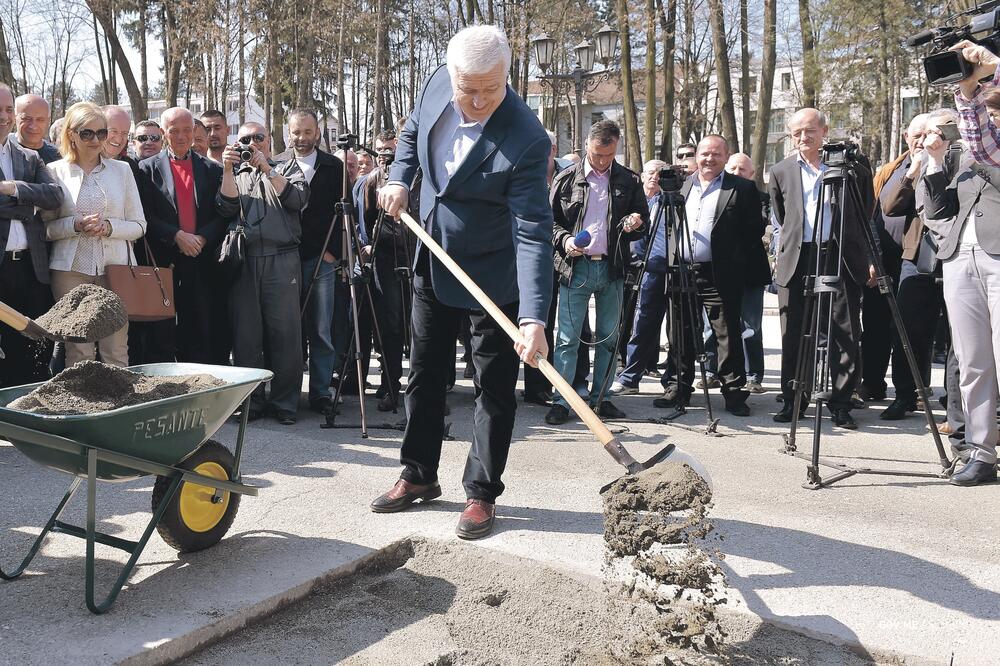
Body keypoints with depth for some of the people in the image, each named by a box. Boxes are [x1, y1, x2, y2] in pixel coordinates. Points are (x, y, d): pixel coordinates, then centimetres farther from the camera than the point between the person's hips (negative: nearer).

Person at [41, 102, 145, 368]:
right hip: (72, 268, -1)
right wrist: (75, 225, -13)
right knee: (78, 352, -3)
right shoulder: (55, 171, 7)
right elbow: (45, 227, 5)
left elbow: (139, 225, 9)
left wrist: (109, 226, -9)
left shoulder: (121, 169, 11)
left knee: (117, 352, -2)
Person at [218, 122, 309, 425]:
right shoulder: (234, 173, 19)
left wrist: (266, 169, -7)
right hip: (242, 261, 2)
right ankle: (250, 399, 11)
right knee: (245, 334, 2)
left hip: (281, 260, -2)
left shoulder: (287, 167, 15)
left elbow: (298, 199, -4)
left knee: (284, 331, -2)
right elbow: (227, 208, 2)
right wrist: (228, 169, -7)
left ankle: (285, 401, 5)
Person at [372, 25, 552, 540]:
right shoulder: (437, 85, -9)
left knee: (494, 386, 3)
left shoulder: (525, 140, -28)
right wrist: (399, 179, -3)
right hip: (433, 263, 6)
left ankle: (481, 494, 17)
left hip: (492, 275, -6)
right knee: (422, 373, 15)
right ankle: (419, 476, 31)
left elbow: (533, 232, -33)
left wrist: (534, 318, -41)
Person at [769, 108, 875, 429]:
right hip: (796, 261, 2)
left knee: (845, 336, -1)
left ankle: (841, 405, 7)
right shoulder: (781, 171, 12)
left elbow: (868, 216, 10)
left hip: (843, 258, -2)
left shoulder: (853, 167, 6)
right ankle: (792, 401, 14)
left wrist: (871, 258, 7)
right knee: (794, 336, 4)